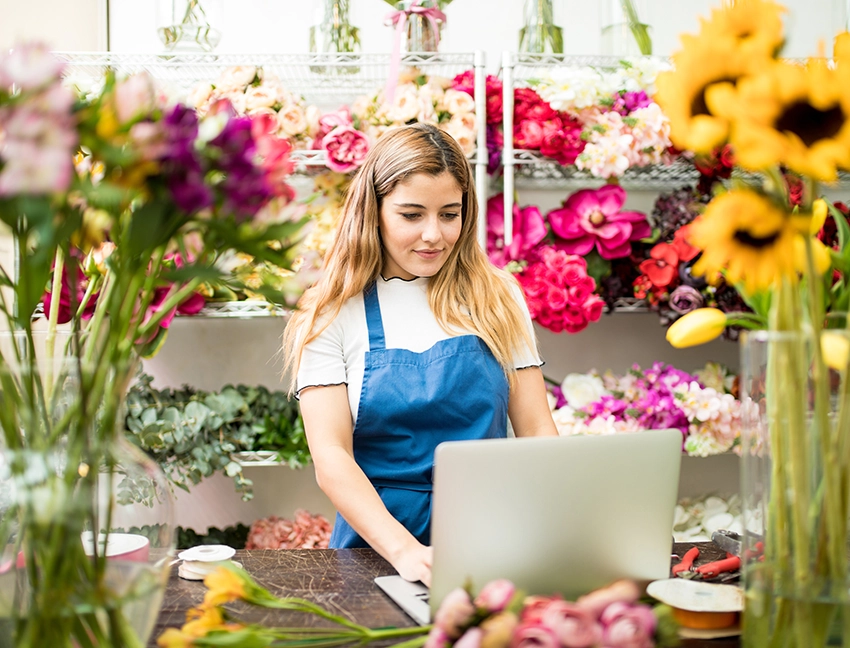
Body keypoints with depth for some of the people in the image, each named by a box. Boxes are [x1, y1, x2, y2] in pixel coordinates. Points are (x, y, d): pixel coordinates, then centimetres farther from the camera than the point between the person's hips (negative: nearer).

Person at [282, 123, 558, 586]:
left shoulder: (498, 298, 9)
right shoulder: (332, 315, 1)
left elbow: (536, 430, 8)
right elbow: (331, 457, -7)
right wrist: (405, 550, -22)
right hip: (378, 545, -1)